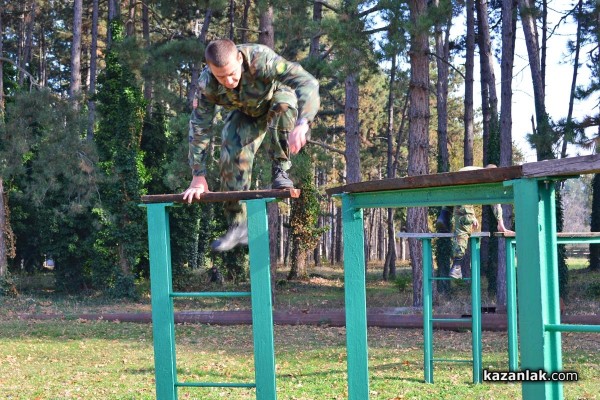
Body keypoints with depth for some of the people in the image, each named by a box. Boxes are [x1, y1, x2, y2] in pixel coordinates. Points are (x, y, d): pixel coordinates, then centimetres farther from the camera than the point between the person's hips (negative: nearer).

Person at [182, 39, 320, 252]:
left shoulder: (261, 59, -42)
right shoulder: (207, 85, -31)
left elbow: (307, 82, -48)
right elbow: (199, 127, -25)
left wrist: (301, 124, -64)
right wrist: (198, 176, -26)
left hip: (275, 101, -2)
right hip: (246, 113, 3)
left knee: (284, 102, -37)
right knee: (231, 155, -17)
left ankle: (281, 170, -22)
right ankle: (238, 226, -4)